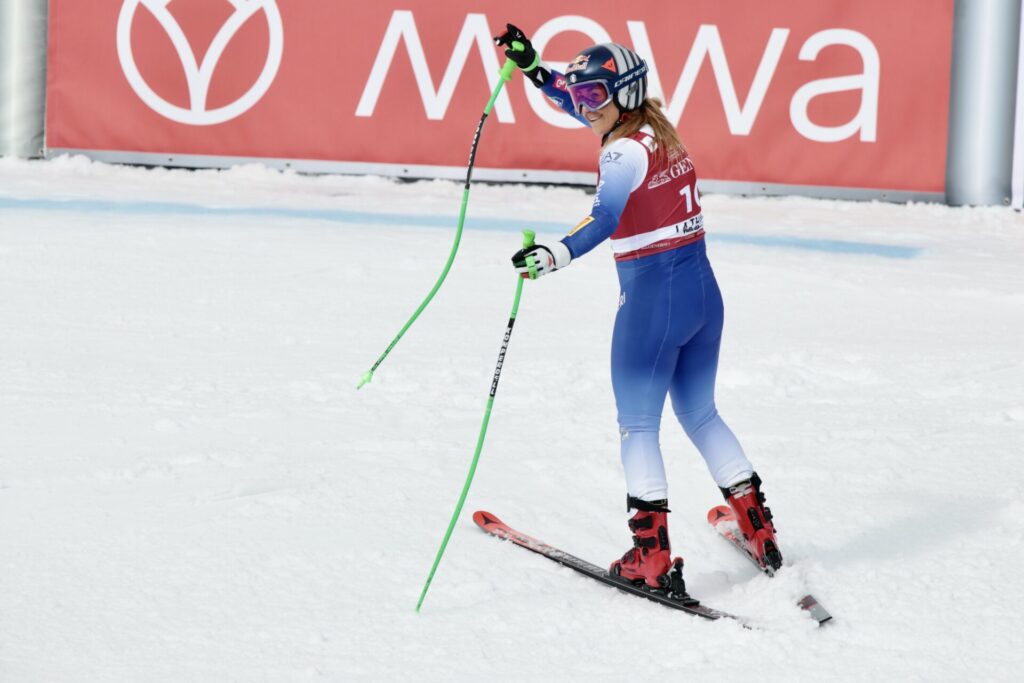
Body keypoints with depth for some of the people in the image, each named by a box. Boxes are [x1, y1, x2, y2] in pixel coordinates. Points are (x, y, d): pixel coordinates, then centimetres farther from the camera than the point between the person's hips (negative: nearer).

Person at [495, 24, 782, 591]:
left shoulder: (625, 151, -15)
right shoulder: (660, 132, 10)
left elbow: (603, 219, -29)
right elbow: (579, 102, 26)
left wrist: (555, 256, -38)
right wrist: (532, 67, 25)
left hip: (652, 298, -8)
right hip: (703, 289, 8)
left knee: (637, 425, 3)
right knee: (699, 416, 21)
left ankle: (652, 556, -1)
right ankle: (760, 532, 24)